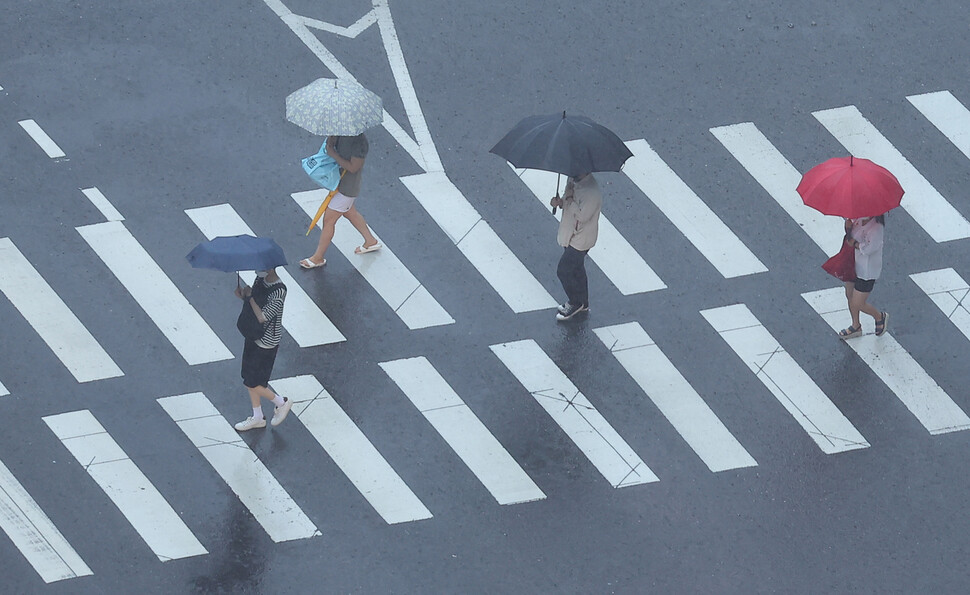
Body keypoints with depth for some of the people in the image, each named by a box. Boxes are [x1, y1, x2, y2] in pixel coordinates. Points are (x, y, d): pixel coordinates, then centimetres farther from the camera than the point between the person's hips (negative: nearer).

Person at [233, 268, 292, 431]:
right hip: (254, 337, 8)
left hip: (266, 343, -8)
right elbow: (253, 302, 10)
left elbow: (262, 317, -29)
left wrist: (249, 297, -21)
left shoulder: (279, 292, -28)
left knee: (252, 382, 0)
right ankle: (257, 417, 33)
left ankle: (281, 403, 23)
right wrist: (243, 296, -12)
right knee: (250, 380, 17)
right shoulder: (260, 279, -2)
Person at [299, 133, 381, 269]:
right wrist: (331, 140, -17)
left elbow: (353, 167, -29)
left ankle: (318, 257, 16)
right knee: (350, 213, 28)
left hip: (347, 188, -9)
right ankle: (371, 241, 47)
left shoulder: (359, 142, -31)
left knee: (328, 220, 1)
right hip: (339, 181, 9)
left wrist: (333, 154, -28)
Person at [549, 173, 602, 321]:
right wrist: (560, 202, -10)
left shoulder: (592, 192, -31)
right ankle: (582, 303, 39)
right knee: (576, 269, 22)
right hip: (570, 235, 9)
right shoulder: (574, 180, -3)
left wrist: (570, 199, -26)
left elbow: (582, 216, -32)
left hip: (580, 240, -9)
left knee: (563, 271, -1)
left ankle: (575, 303, 21)